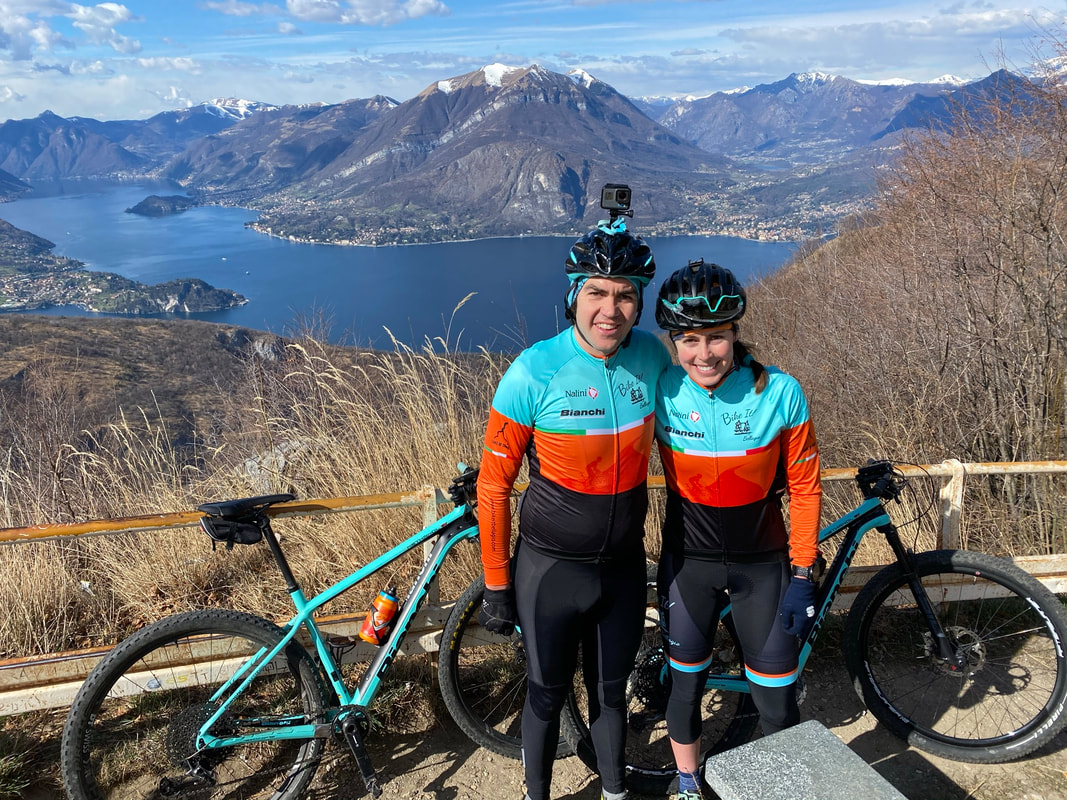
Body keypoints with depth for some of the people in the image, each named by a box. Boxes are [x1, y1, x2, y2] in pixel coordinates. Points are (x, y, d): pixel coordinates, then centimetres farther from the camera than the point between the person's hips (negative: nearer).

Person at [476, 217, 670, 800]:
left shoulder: (651, 356, -9)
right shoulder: (534, 371, -20)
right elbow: (493, 487, -12)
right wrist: (496, 587, -7)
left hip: (624, 566, 3)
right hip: (551, 569, -3)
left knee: (610, 689, 22)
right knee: (548, 692, 16)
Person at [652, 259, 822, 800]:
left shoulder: (779, 394, -18)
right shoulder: (662, 393, -15)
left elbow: (804, 490, -7)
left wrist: (802, 576, -5)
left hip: (762, 565, -1)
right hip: (688, 562, 1)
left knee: (777, 703, 9)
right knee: (686, 688, 16)